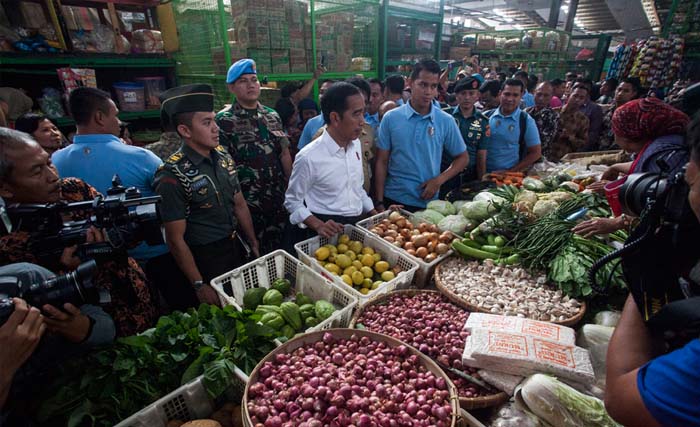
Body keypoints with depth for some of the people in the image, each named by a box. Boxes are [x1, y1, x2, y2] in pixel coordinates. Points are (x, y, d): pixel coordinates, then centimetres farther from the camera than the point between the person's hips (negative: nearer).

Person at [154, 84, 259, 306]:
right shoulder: (173, 175, -21)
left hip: (236, 249, 6)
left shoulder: (223, 155, -1)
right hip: (205, 261, -6)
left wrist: (254, 245, 10)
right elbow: (175, 239, -15)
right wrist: (199, 286, -12)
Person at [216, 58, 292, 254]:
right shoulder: (224, 121, -6)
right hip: (247, 203, -4)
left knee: (280, 251, 14)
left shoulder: (272, 116, 8)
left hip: (278, 200, 4)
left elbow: (285, 154, 11)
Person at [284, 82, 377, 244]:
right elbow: (292, 201, -9)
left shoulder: (356, 144, 2)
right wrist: (318, 225, -21)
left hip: (357, 225, 6)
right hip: (329, 233, -6)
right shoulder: (309, 157, -19)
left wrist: (376, 214, 9)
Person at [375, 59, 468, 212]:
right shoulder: (391, 118, -4)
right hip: (393, 200, 0)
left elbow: (462, 158, 7)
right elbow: (382, 162, -2)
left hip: (428, 202, 1)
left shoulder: (446, 121, -1)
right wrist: (379, 202, -5)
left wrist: (439, 180, -8)